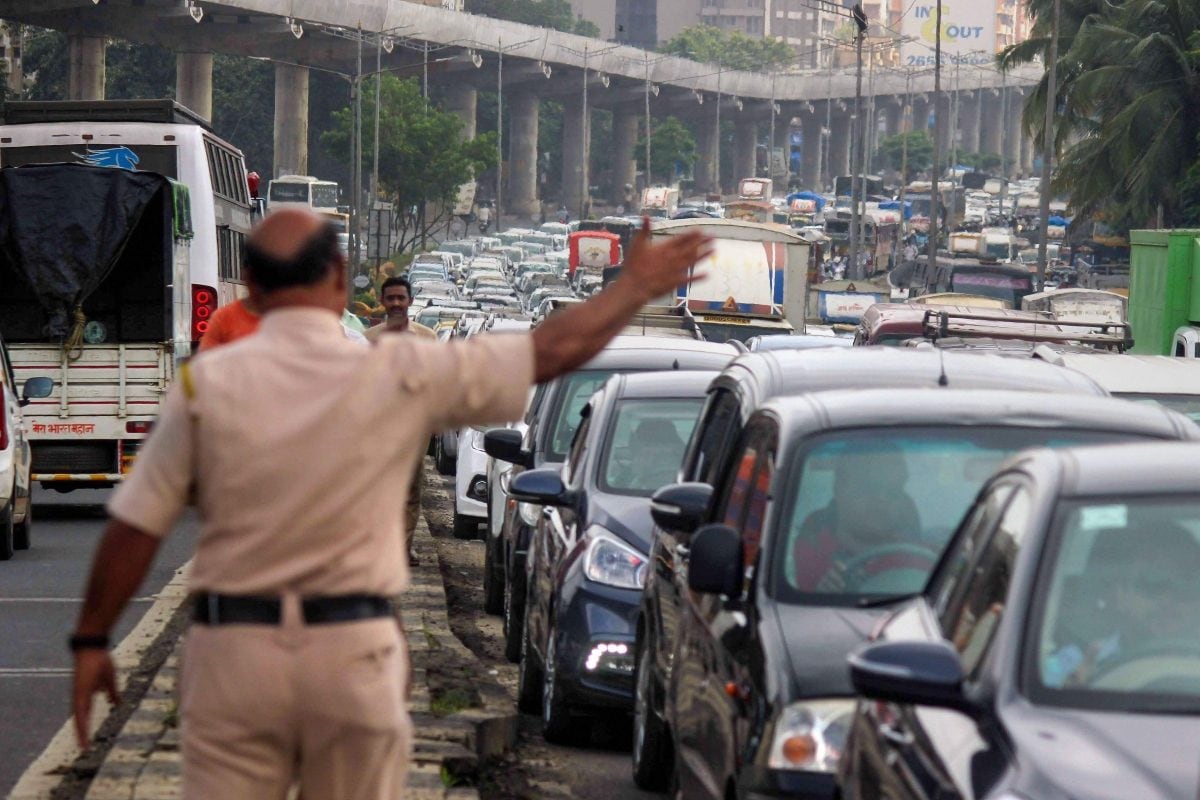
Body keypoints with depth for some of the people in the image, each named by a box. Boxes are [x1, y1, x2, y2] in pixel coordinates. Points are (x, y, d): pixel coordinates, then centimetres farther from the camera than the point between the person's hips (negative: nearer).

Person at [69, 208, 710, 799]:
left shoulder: (204, 382, -4)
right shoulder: (402, 375, -4)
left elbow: (135, 528, -3)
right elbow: (556, 349, 2)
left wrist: (91, 640, 7)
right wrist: (635, 288, 18)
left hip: (233, 650, 0)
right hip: (354, 650, 0)